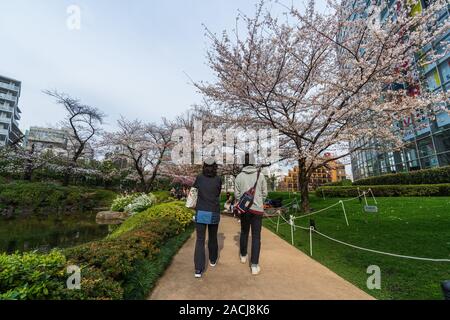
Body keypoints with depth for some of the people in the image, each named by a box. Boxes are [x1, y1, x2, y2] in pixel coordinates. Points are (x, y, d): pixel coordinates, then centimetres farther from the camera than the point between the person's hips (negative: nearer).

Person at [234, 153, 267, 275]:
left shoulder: (239, 176, -5)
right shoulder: (260, 175, -5)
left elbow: (236, 194, -2)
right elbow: (264, 193, 0)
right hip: (257, 209, -1)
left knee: (244, 232, 21)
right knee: (256, 236, 6)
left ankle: (243, 256, 40)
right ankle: (254, 266, 8)